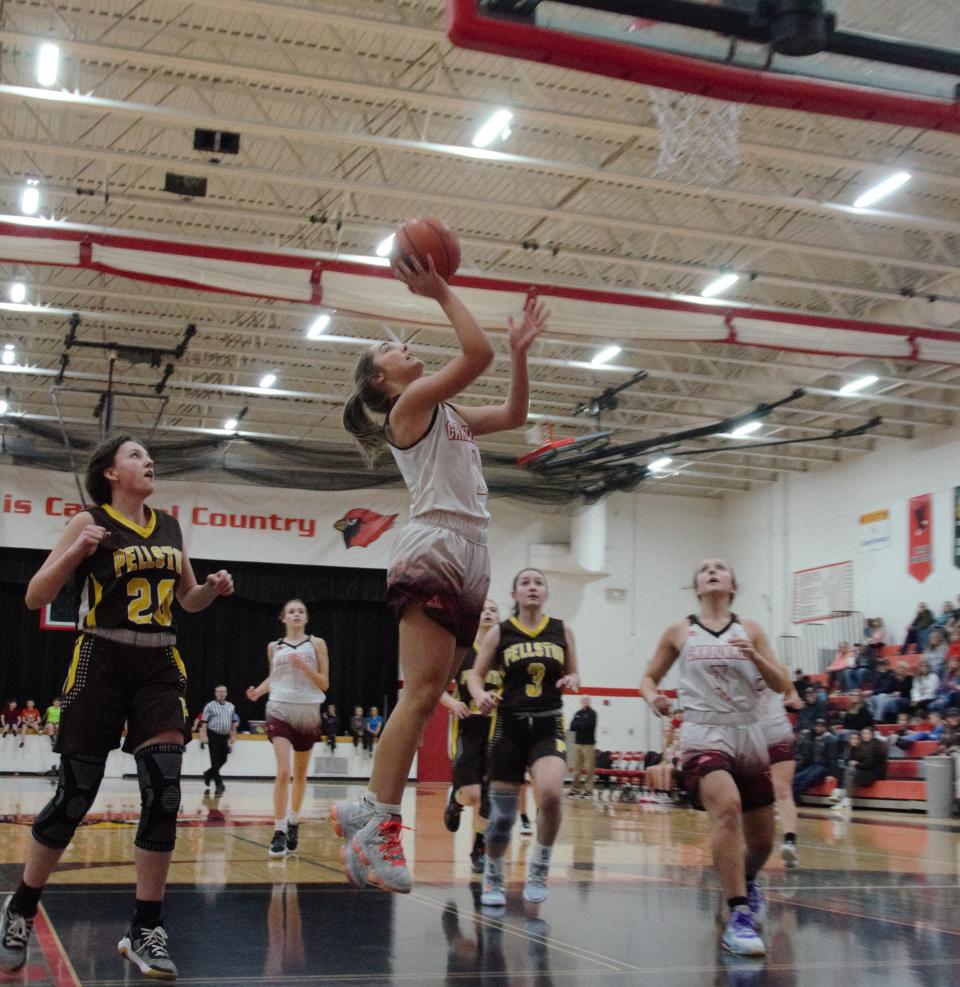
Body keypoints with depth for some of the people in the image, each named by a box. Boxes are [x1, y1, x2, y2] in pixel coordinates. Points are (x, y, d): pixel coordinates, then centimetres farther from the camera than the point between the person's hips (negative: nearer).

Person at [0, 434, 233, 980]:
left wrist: (214, 589, 1)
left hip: (160, 667, 4)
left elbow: (188, 600, 23)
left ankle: (147, 930, 2)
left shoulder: (170, 526, 11)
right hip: (101, 664, -4)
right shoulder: (91, 523, -2)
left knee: (164, 792, -8)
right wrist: (76, 551, -20)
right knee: (76, 795, 0)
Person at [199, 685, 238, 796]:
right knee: (215, 761, -5)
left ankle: (208, 774, 32)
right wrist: (204, 736, -13)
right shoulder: (210, 706, -2)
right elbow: (204, 722, -5)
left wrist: (233, 736, 13)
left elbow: (234, 722, 18)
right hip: (214, 736, -5)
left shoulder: (231, 706, 12)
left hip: (225, 736, 5)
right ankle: (218, 784, -2)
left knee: (222, 760, 7)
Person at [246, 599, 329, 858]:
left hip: (308, 712, 1)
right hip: (280, 710, -1)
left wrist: (304, 666, -16)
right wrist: (258, 691, 1)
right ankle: (279, 832, -12)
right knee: (283, 772, -14)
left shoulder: (316, 644, 2)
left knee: (300, 774, 13)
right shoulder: (274, 647, 7)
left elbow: (325, 684, 0)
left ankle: (293, 823, 32)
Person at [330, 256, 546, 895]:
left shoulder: (447, 414, 26)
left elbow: (514, 415, 32)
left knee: (426, 698, 5)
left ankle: (367, 811, 9)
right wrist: (441, 293, -4)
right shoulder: (410, 404, 0)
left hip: (470, 556, 9)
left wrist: (521, 351, 26)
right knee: (421, 694, -18)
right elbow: (477, 353, -12)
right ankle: (380, 829, -19)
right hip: (435, 549, -9)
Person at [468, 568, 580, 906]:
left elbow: (573, 673, 14)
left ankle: (539, 869, -2)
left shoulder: (562, 630, 6)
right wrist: (481, 695, -16)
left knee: (551, 794, -25)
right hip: (510, 725, 0)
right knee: (502, 812, 2)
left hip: (548, 726, 0)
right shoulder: (500, 632, 2)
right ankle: (493, 879, 26)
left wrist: (571, 681, -9)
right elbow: (475, 675, 5)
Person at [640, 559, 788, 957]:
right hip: (704, 734, -3)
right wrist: (653, 697, -8)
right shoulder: (679, 632, 6)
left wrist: (755, 656, -14)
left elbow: (781, 685, 4)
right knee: (728, 809, -31)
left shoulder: (749, 630, 8)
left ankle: (746, 881, 46)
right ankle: (738, 917, -28)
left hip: (748, 735, 3)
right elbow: (649, 677, 14)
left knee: (762, 839, 11)